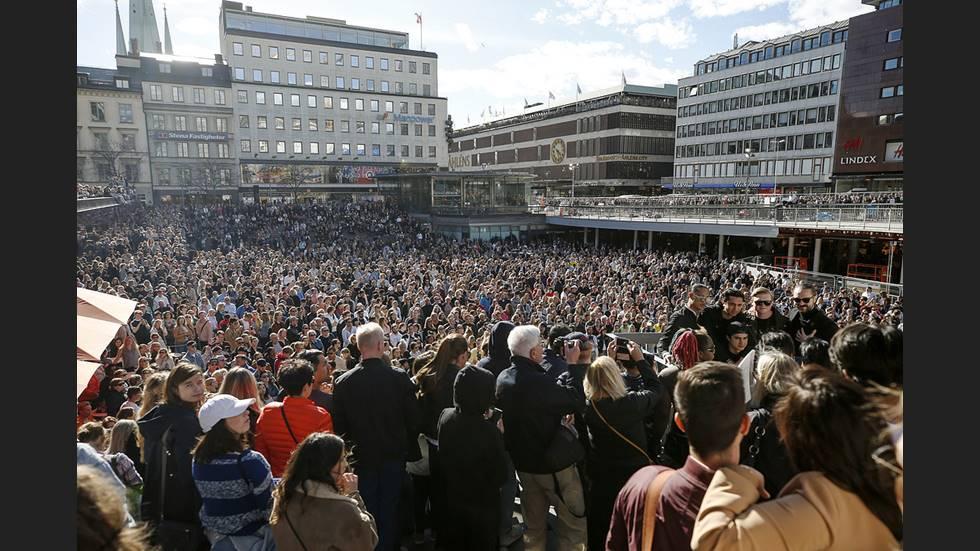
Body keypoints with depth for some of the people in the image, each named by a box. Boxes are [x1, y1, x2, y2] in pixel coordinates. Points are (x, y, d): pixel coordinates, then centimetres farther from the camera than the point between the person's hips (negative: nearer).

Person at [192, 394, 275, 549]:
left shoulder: (199, 458, -8)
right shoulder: (249, 461, -29)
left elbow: (207, 501, 5)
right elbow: (269, 508, -22)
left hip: (215, 536, 6)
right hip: (251, 538, -6)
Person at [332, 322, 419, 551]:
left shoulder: (343, 382, -13)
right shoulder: (400, 377, -17)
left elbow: (339, 425, -4)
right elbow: (413, 419, -10)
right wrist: (407, 445, 8)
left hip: (361, 456, 1)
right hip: (394, 455, -1)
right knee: (389, 510, 16)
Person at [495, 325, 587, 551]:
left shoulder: (503, 378, -4)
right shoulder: (538, 382, -30)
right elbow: (578, 402, -22)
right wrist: (573, 365, -16)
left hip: (522, 460, 8)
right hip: (553, 461, -8)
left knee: (534, 523, 22)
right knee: (575, 522, 11)